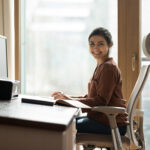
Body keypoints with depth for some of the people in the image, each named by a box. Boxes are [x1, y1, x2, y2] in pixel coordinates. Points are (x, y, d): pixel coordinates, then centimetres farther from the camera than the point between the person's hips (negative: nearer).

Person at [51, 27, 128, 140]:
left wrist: (70, 100, -21)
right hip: (101, 117, 10)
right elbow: (91, 97, 16)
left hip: (112, 123, -10)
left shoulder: (109, 67, -14)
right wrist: (67, 97, 4)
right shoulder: (101, 66, 18)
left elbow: (101, 101, -21)